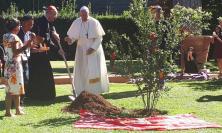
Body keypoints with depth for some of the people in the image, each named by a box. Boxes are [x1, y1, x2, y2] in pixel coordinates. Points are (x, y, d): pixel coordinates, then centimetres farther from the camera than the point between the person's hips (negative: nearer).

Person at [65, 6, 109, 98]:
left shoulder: (94, 23, -11)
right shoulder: (76, 23, -4)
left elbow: (99, 37, -8)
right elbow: (73, 36, 1)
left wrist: (93, 48, -18)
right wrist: (70, 39, -21)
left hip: (94, 50, -2)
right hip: (82, 50, 3)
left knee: (94, 71, -6)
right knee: (82, 71, 2)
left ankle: (94, 92, 2)